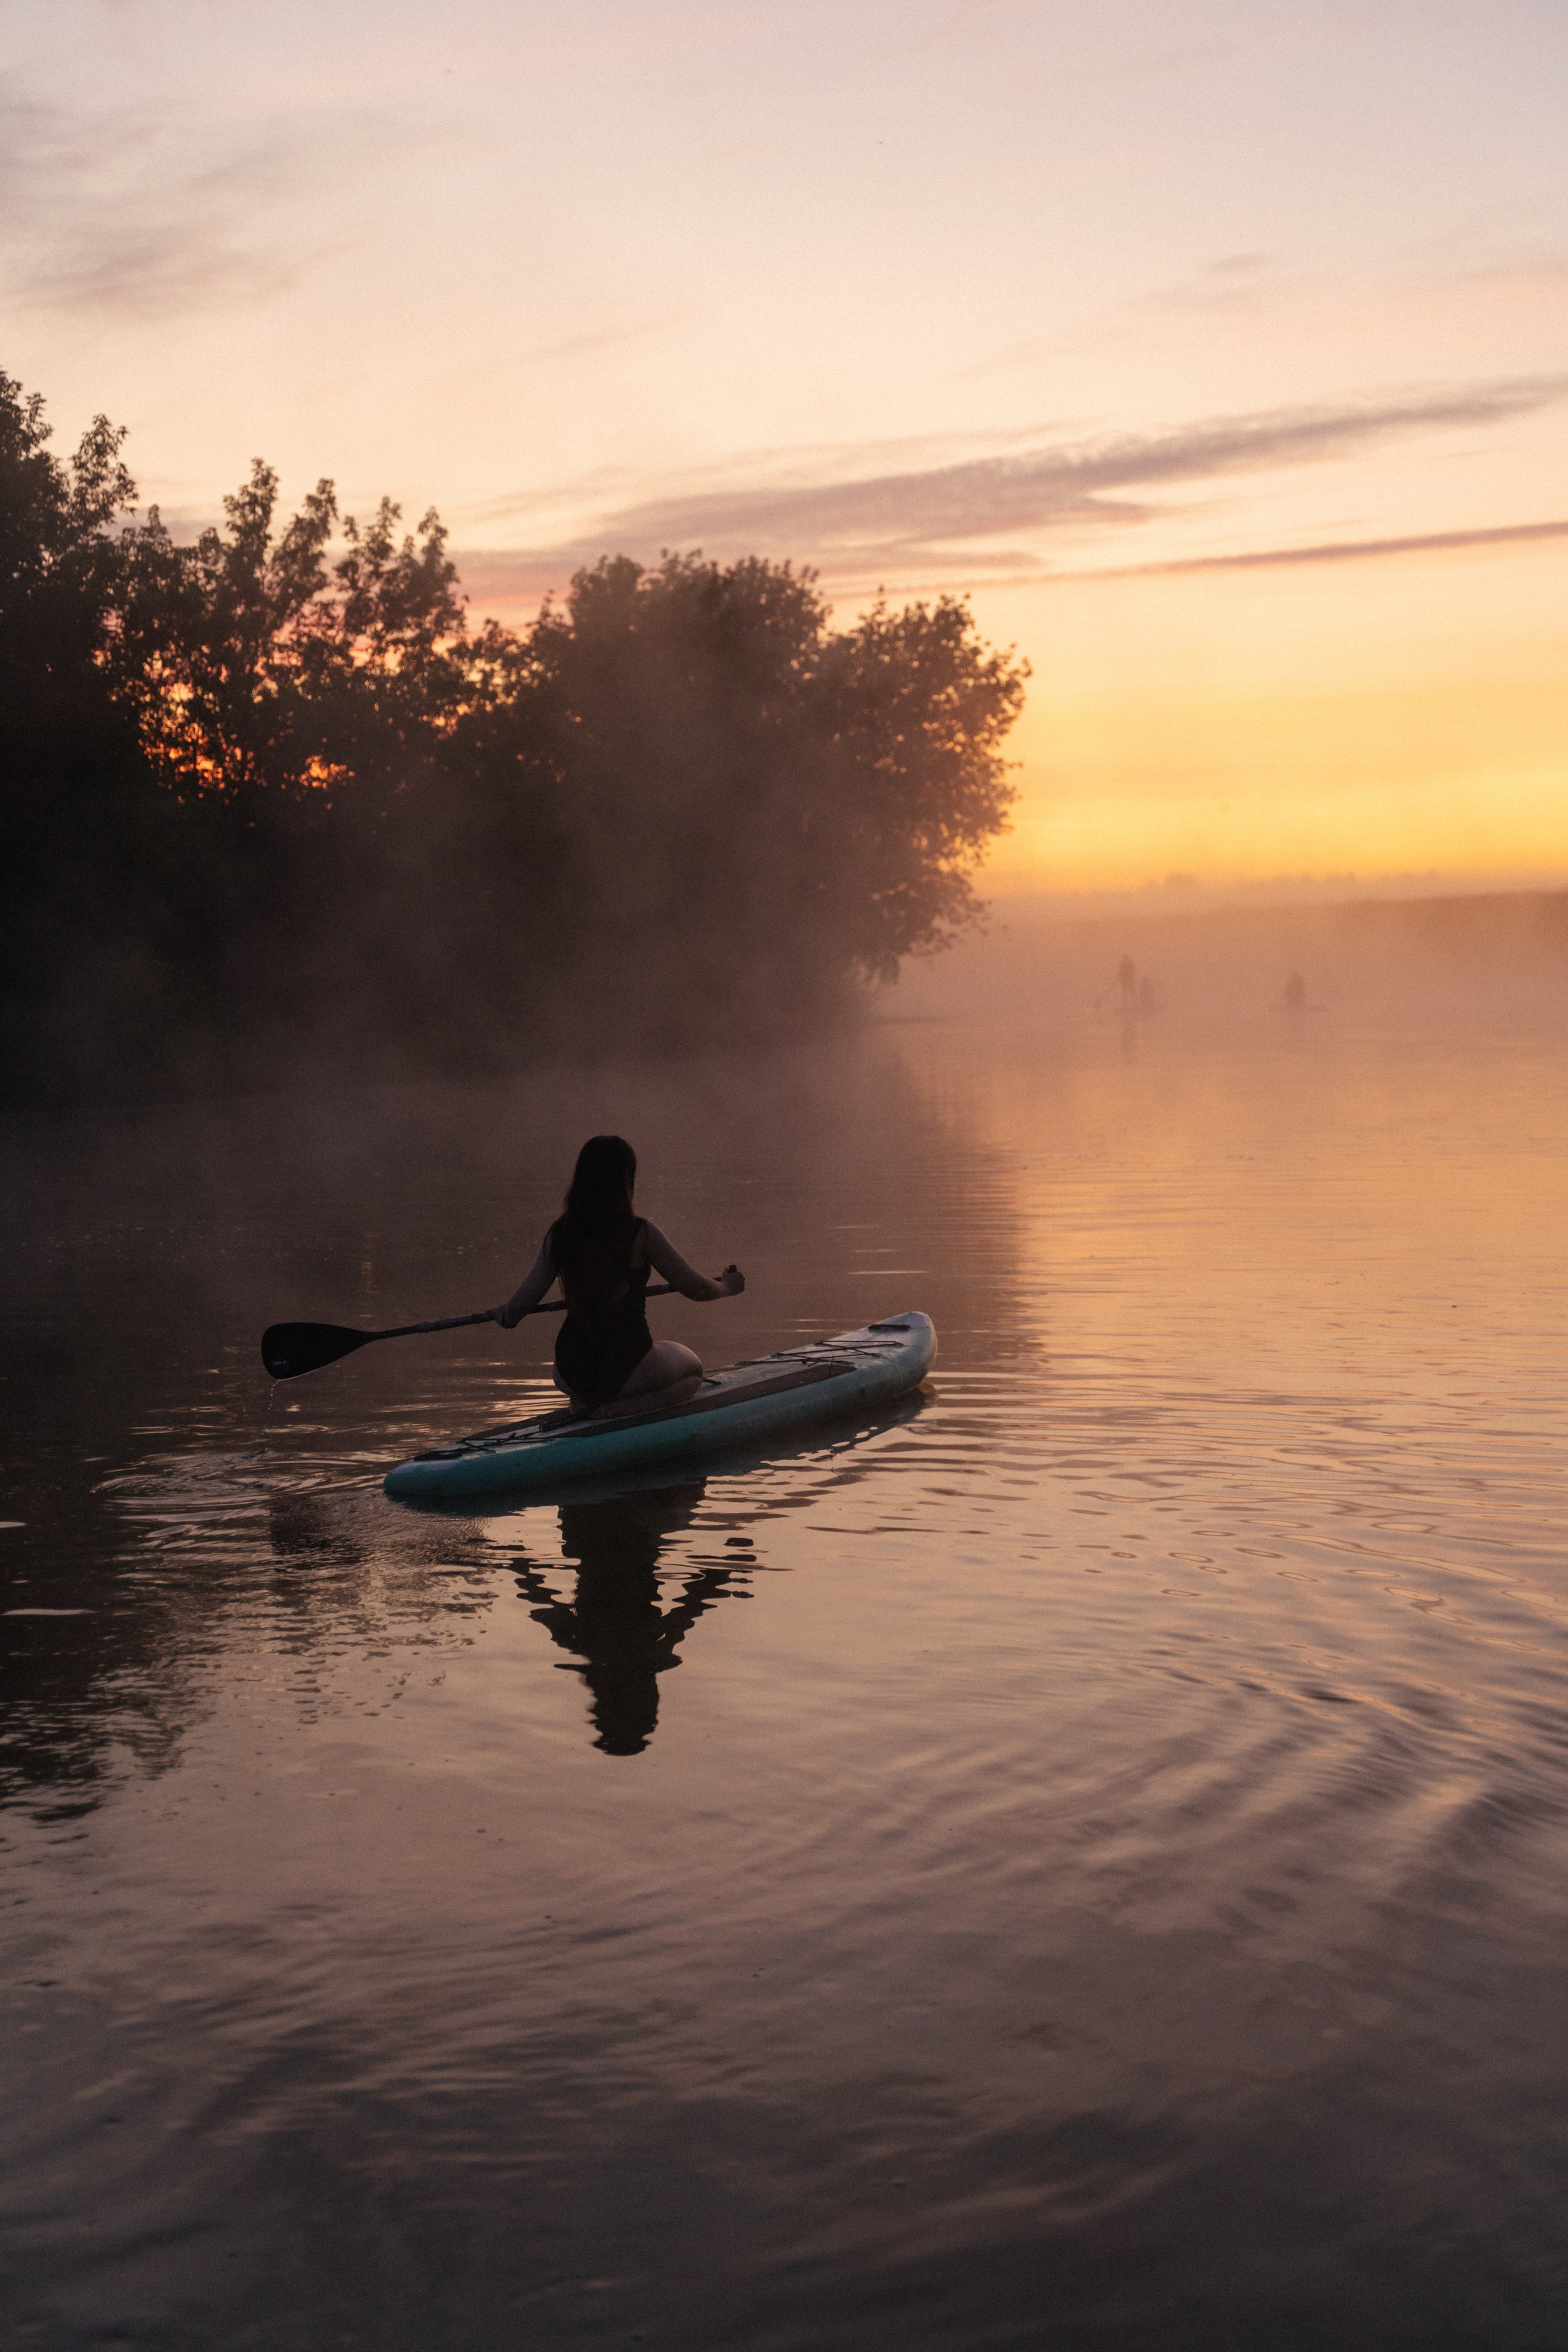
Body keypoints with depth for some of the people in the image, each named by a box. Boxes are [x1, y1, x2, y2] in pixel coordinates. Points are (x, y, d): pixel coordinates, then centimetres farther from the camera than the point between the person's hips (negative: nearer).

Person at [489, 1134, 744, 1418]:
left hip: (571, 1375, 6)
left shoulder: (559, 1234, -3)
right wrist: (727, 1287, 17)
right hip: (626, 1370, -5)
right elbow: (697, 1289, -6)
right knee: (692, 1368, 27)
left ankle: (585, 1400, 6)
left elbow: (516, 1309, -4)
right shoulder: (640, 1232, -14)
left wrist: (503, 1316, 20)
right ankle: (621, 1408, -3)